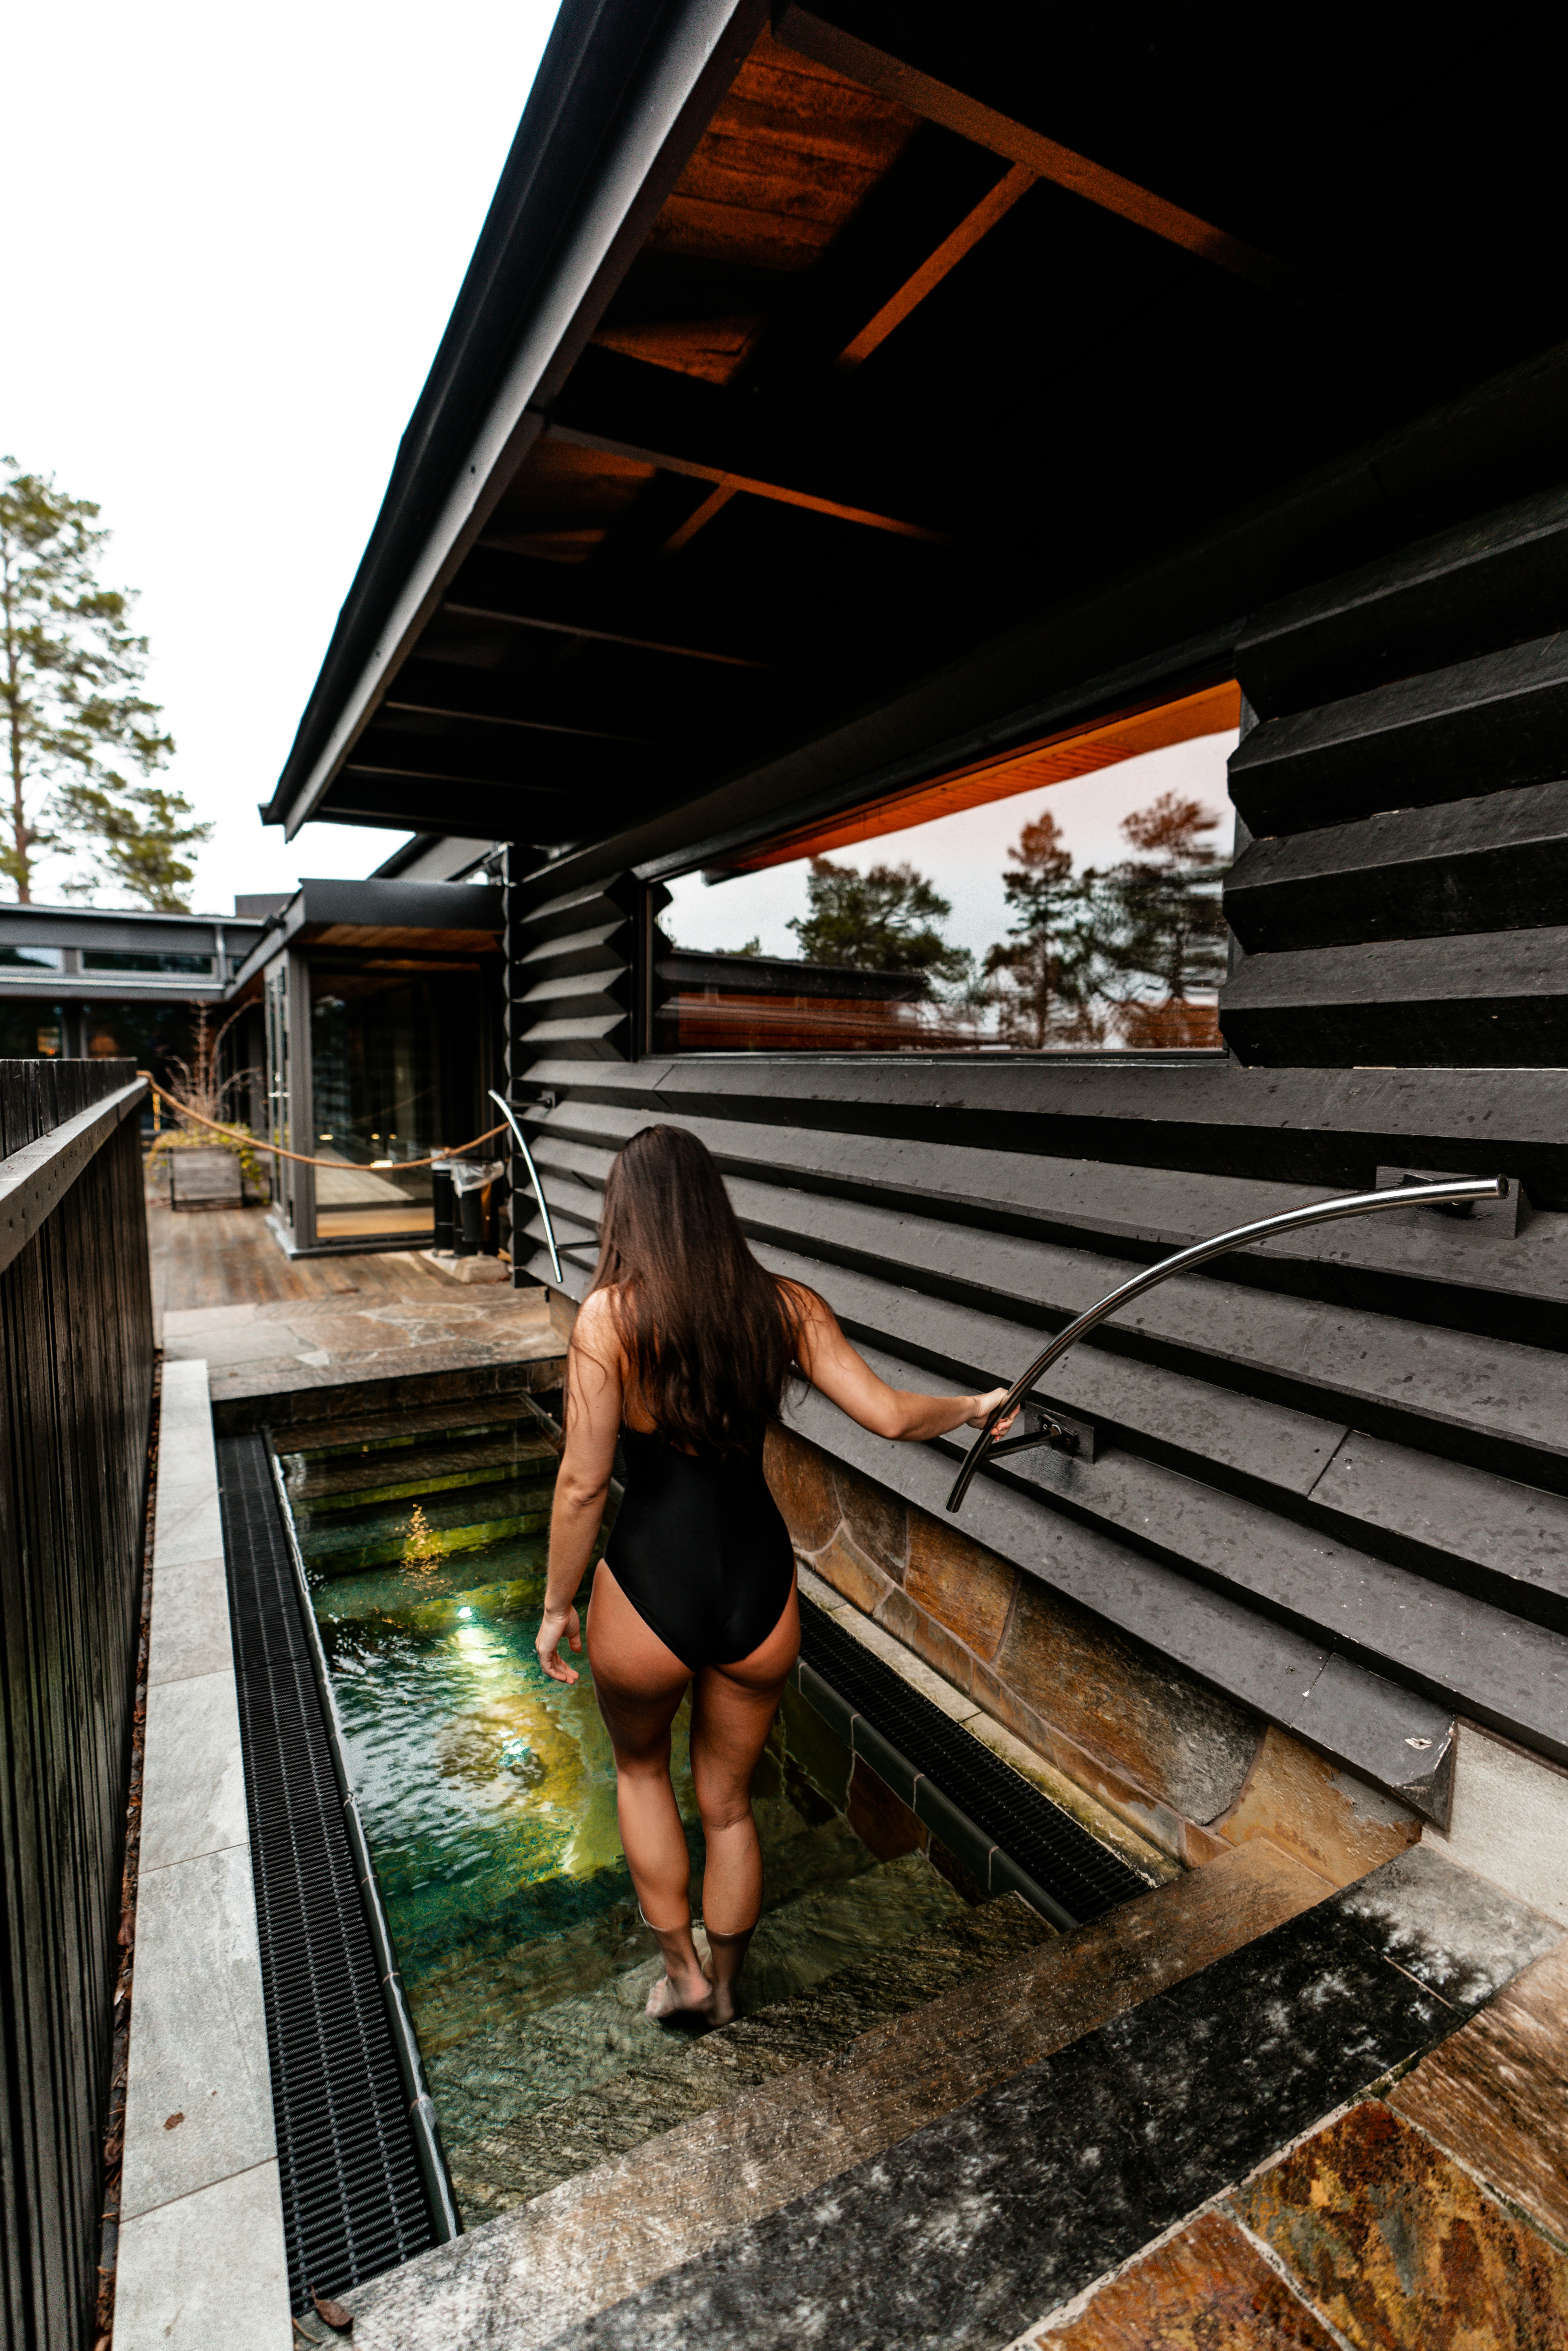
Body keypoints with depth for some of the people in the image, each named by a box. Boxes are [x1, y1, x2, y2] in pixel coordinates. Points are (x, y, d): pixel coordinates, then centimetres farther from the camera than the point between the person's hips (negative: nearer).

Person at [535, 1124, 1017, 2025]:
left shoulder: (611, 1315, -16)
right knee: (728, 1802, 28)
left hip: (651, 1592, -3)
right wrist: (975, 1407, 12)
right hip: (759, 1589, 3)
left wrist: (558, 1605, 1)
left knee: (640, 1767, 32)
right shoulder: (787, 1305, -7)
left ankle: (681, 1971, 42)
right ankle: (725, 1990, 51)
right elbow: (890, 1414, -7)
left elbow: (583, 1484, -14)